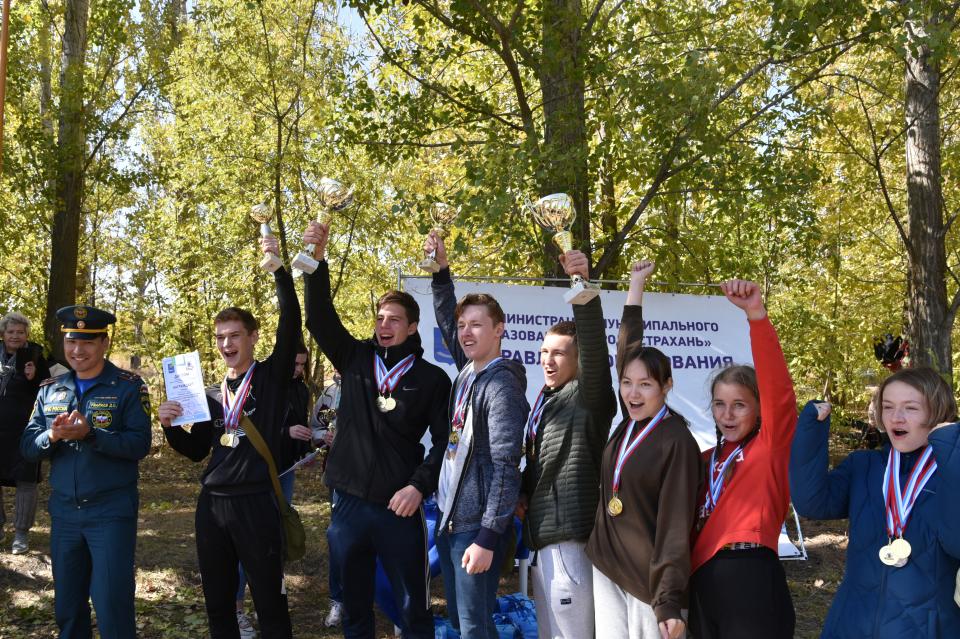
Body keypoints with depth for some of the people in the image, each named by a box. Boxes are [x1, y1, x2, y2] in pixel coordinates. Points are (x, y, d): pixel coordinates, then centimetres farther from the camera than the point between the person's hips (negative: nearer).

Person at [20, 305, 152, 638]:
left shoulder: (129, 386, -6)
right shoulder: (49, 389, 8)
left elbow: (140, 444, -15)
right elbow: (27, 447, 4)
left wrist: (90, 434, -27)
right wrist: (53, 436, -17)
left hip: (112, 512, -5)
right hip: (63, 511, 5)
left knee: (112, 606, -4)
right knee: (66, 605, 14)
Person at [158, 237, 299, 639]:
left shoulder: (272, 377, -1)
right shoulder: (212, 395, 14)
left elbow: (291, 322, -15)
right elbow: (196, 451, 19)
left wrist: (278, 268, -23)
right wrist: (169, 426, 0)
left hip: (256, 503, -6)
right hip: (212, 503, 6)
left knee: (270, 603, 2)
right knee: (217, 603, 14)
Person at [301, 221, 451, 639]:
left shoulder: (431, 378, -1)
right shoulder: (355, 359, 6)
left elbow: (444, 441, -2)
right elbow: (319, 318, -4)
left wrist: (419, 486, -15)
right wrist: (317, 259, -15)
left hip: (399, 507, -3)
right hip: (348, 501, 3)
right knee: (354, 605, 14)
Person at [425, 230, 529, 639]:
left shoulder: (502, 385, -15)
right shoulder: (468, 372, 8)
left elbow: (505, 466, -20)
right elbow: (445, 321, 23)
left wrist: (488, 537, -22)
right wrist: (441, 270, 12)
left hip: (477, 525, -8)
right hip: (449, 517, 8)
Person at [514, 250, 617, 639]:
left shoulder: (588, 396, -8)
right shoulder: (545, 402, 17)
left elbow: (594, 345, -27)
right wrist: (521, 494, 5)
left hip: (569, 537, -9)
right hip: (542, 536, 9)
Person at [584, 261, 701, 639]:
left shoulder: (677, 442, -13)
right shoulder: (630, 424, 4)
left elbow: (676, 525, -16)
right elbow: (627, 350, 8)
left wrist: (670, 601, -21)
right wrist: (636, 285, 15)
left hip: (647, 577, -6)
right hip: (606, 566, 6)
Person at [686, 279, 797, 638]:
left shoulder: (771, 446, -1)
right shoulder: (707, 460, 17)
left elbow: (779, 390, -18)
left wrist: (756, 315, -29)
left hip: (751, 581, -6)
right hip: (702, 585, 6)